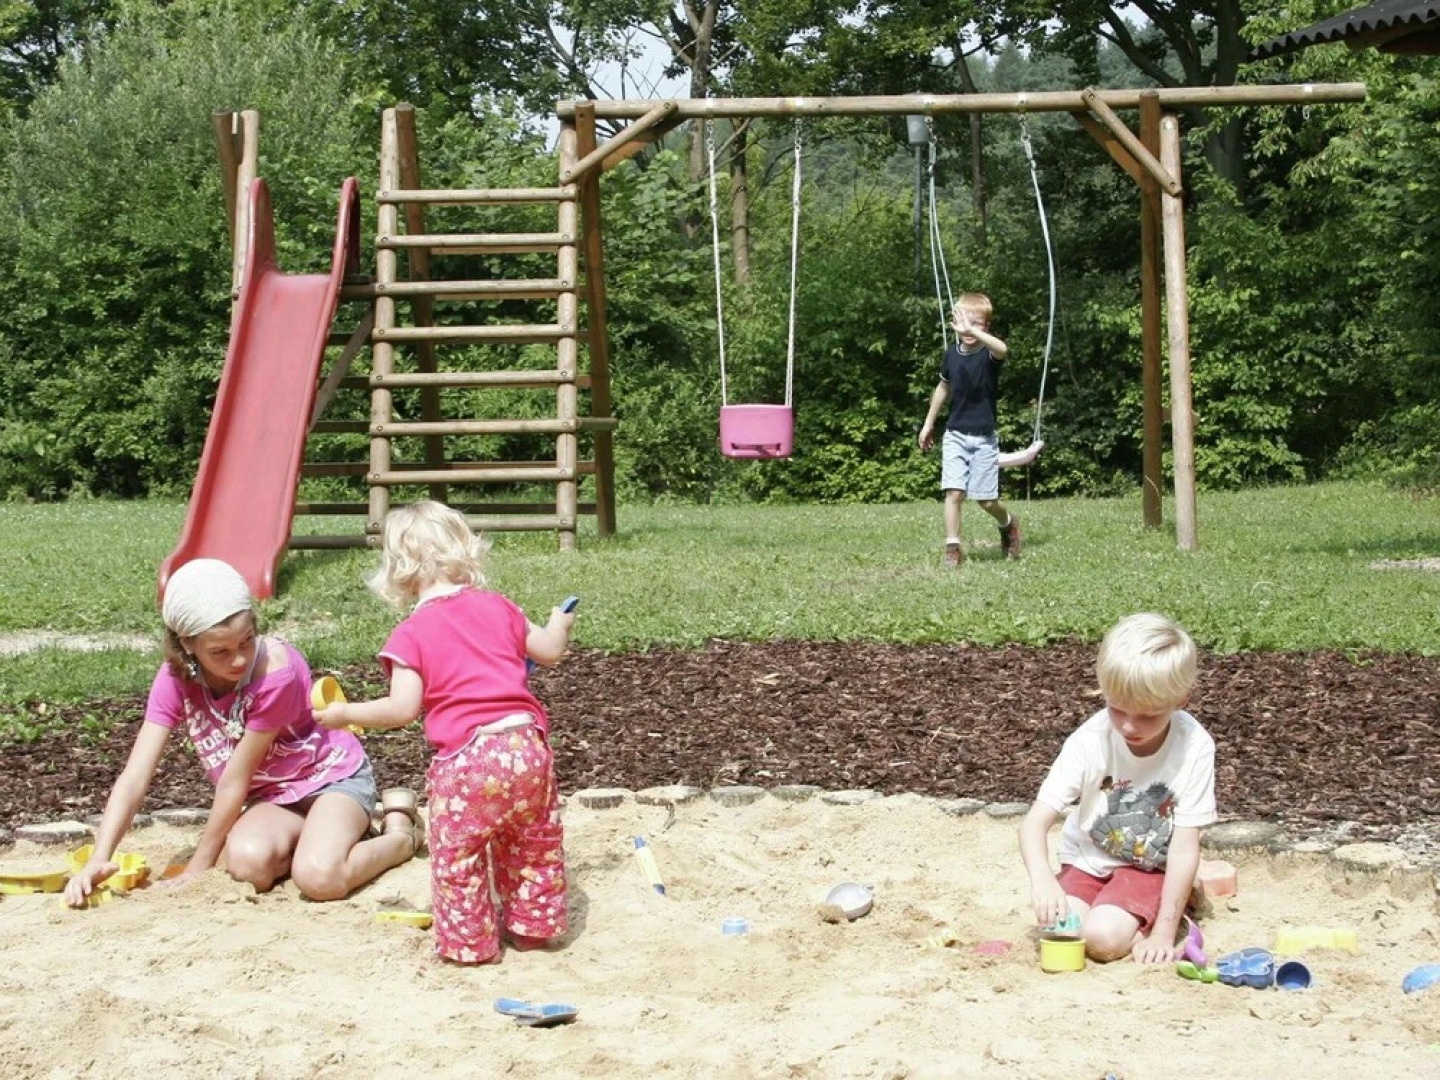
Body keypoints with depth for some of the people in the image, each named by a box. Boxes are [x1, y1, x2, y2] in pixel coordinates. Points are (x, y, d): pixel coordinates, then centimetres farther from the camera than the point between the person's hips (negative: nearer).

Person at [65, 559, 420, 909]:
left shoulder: (275, 670, -29)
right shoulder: (175, 679, -14)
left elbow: (235, 779, -23)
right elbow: (135, 776, -20)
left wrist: (199, 867, -16)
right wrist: (99, 861, -32)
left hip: (331, 774, -4)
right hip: (272, 794, 5)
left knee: (320, 877, -33)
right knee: (247, 861, -30)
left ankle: (401, 834, -3)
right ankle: (313, 834, 3)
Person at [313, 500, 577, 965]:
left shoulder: (411, 634, -5)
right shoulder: (497, 607, 9)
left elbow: (403, 708, -12)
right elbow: (549, 650, 21)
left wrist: (344, 713, 0)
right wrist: (559, 625, 43)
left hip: (465, 760, -5)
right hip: (526, 743, 5)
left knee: (457, 858, 13)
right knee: (534, 843, 24)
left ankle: (469, 941, 22)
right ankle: (530, 925, 35)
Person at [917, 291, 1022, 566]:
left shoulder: (988, 353, -13)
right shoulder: (952, 354, 0)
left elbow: (1002, 349, -40)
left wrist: (972, 330, -52)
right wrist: (929, 423, 24)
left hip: (984, 438, -3)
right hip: (955, 435, 3)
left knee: (986, 500, 3)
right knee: (953, 492, -10)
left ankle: (1008, 524, 34)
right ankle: (953, 547, -2)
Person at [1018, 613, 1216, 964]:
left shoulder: (1194, 747, -23)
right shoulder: (1089, 741, -20)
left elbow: (1185, 849, -19)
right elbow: (1036, 821, -22)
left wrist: (1164, 933, -22)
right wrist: (1041, 878, -43)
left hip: (1152, 868, -3)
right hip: (1089, 861, 3)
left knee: (1102, 937, -27)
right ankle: (1141, 919, 5)